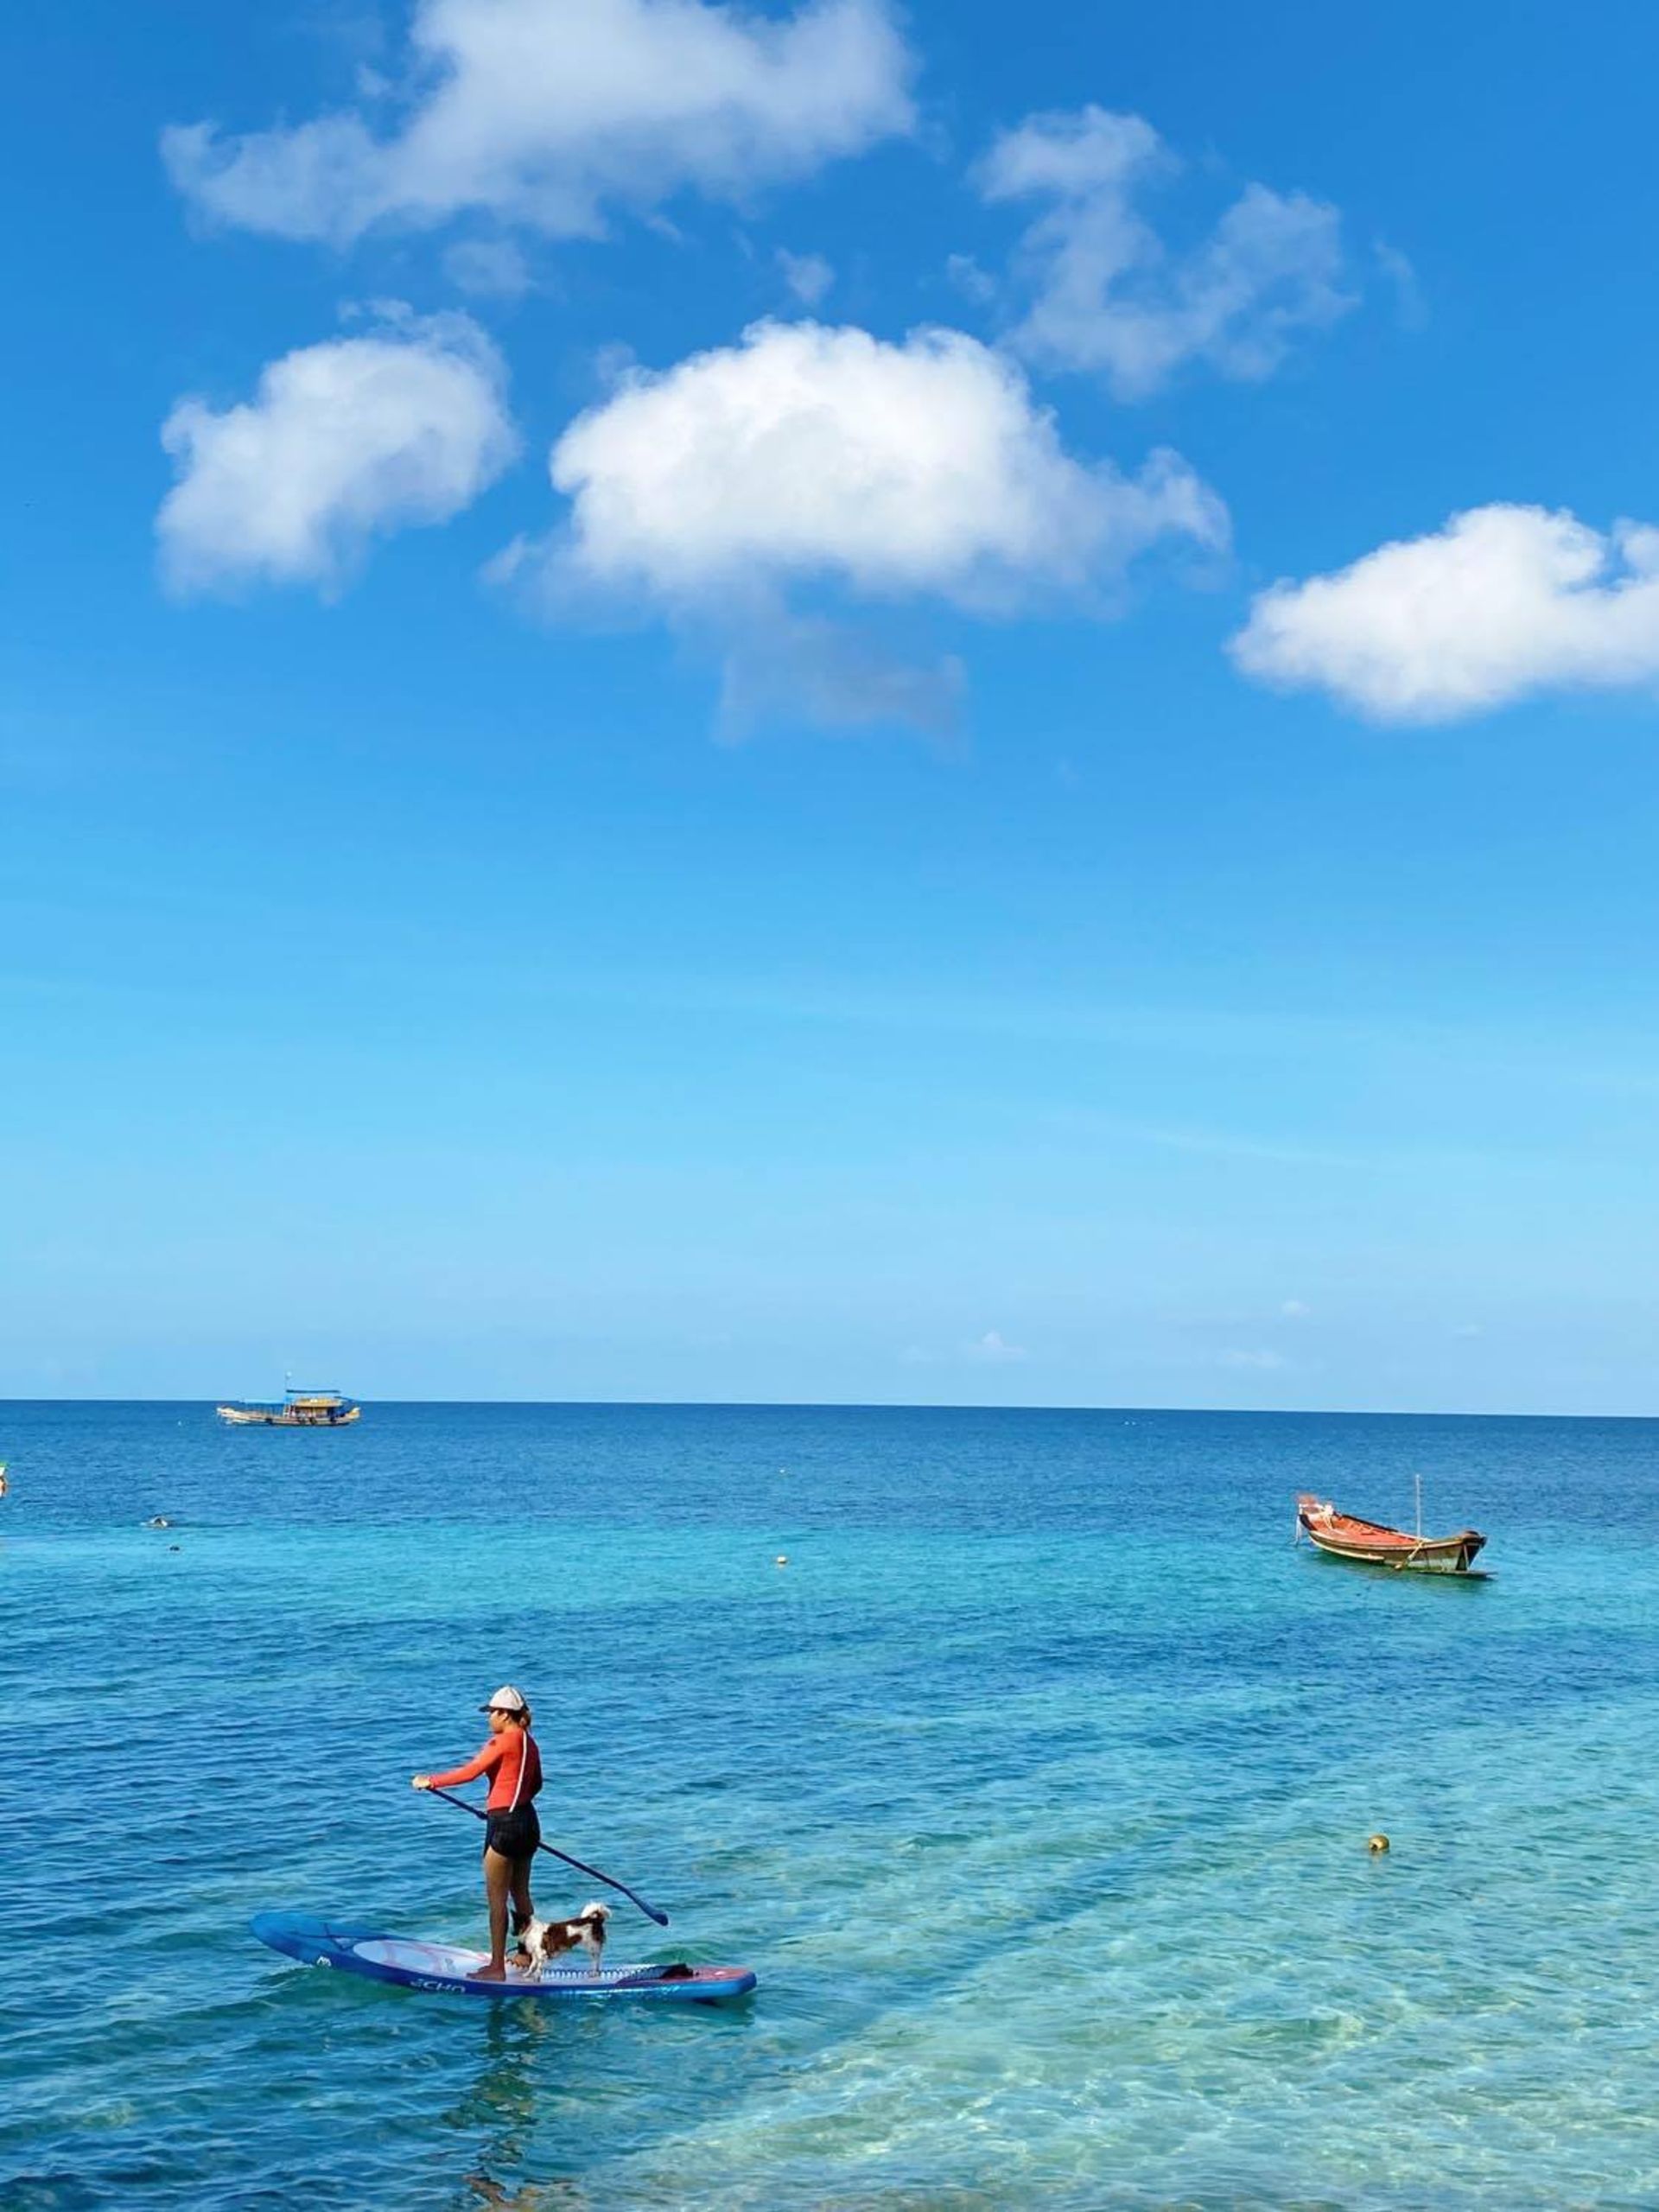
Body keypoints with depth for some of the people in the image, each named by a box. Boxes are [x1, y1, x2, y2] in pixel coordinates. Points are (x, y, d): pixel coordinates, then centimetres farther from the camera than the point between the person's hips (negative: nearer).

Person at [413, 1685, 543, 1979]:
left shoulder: (503, 1741, -15)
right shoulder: (528, 1742, 11)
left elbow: (471, 1772, -18)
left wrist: (431, 1781, -11)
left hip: (505, 1825, -9)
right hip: (528, 1823, 9)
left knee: (497, 1899, 0)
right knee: (521, 1894, 19)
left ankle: (497, 1967, 4)